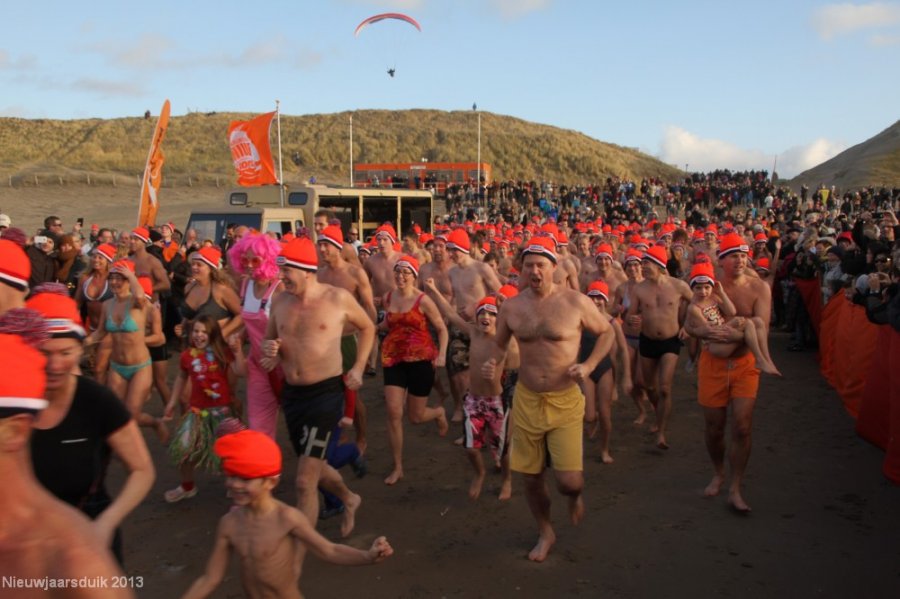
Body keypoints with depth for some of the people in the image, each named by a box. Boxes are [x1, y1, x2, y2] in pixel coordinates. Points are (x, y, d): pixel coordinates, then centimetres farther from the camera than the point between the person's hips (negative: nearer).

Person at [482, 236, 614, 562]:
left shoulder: (575, 302, -9)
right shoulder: (510, 307, -1)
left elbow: (607, 332, 5)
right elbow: (500, 345, 13)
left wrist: (589, 365, -9)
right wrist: (492, 363, -9)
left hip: (565, 401, -2)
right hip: (526, 401, 3)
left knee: (568, 481, -10)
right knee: (531, 477, 11)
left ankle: (575, 496, 30)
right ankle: (545, 533, 38)